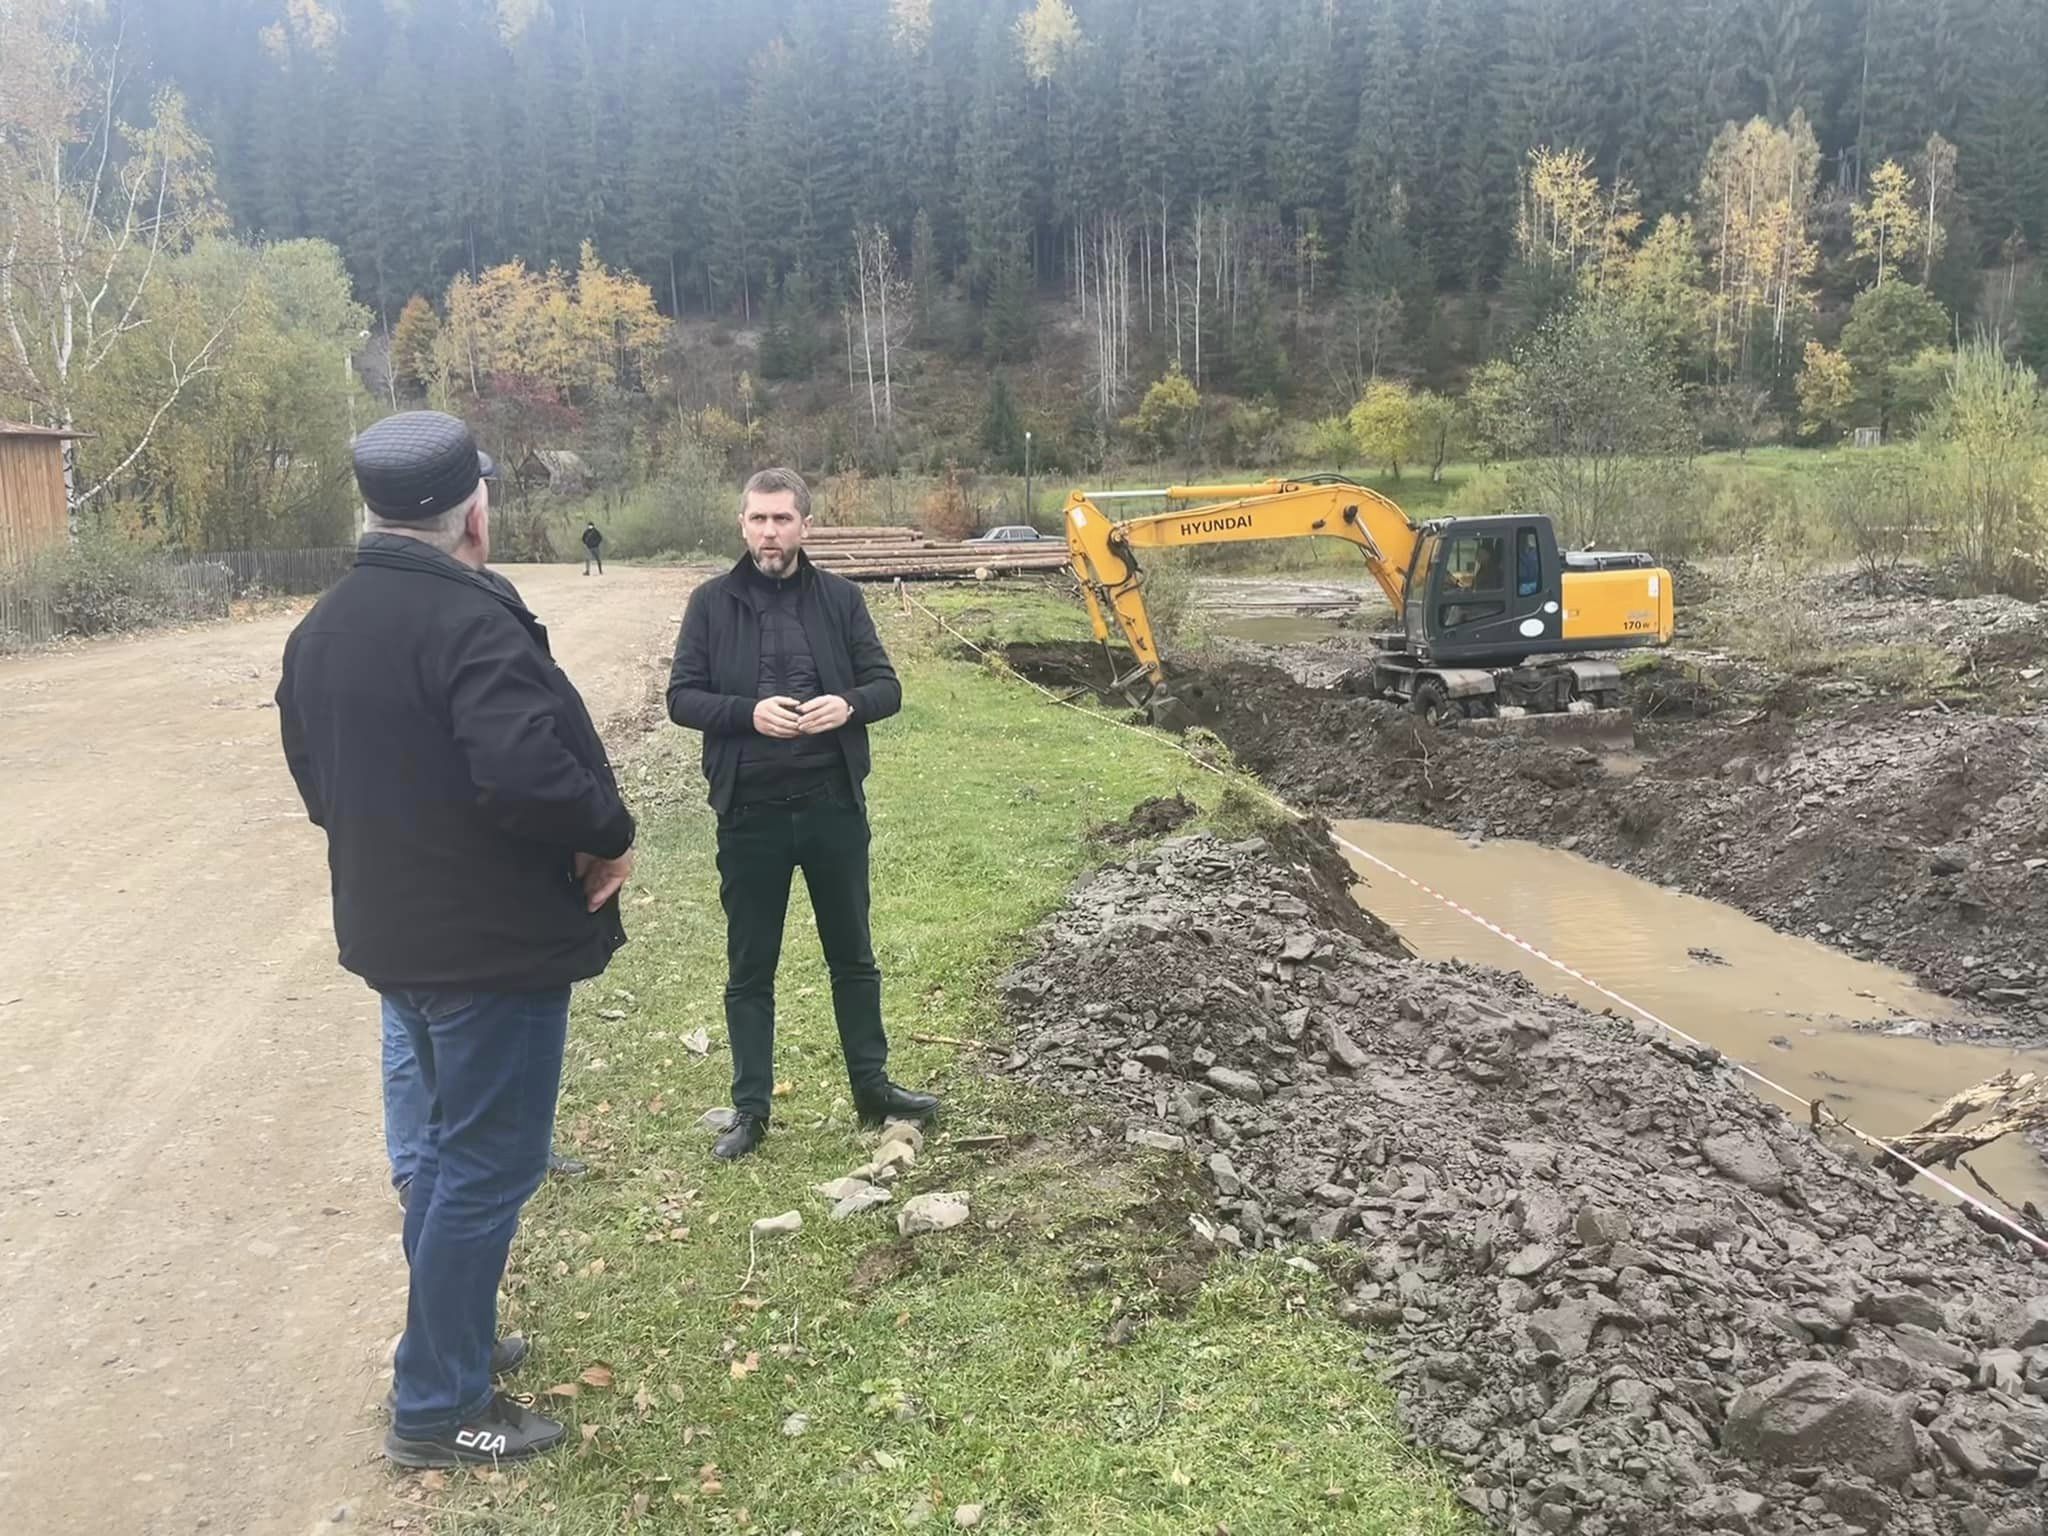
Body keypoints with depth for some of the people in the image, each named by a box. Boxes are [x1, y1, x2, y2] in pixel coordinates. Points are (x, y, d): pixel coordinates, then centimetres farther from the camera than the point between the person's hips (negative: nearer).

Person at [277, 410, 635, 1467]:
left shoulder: (322, 627, 8)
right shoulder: (472, 620, -22)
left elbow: (318, 779, 16)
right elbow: (525, 770, -34)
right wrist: (610, 833, -18)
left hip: (393, 933, 9)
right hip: (496, 942, -9)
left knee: (452, 1141, 23)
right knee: (489, 1165, 3)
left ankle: (451, 1337, 37)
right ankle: (438, 1407, 14)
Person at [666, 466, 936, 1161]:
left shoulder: (839, 598, 1)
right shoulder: (712, 602, -2)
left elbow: (887, 686, 2)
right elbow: (681, 696, -4)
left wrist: (849, 704, -21)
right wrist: (747, 713, -22)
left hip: (834, 805, 1)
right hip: (749, 811, -1)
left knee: (853, 955, 14)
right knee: (749, 969, 9)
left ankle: (871, 1086, 30)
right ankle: (750, 1109, 22)